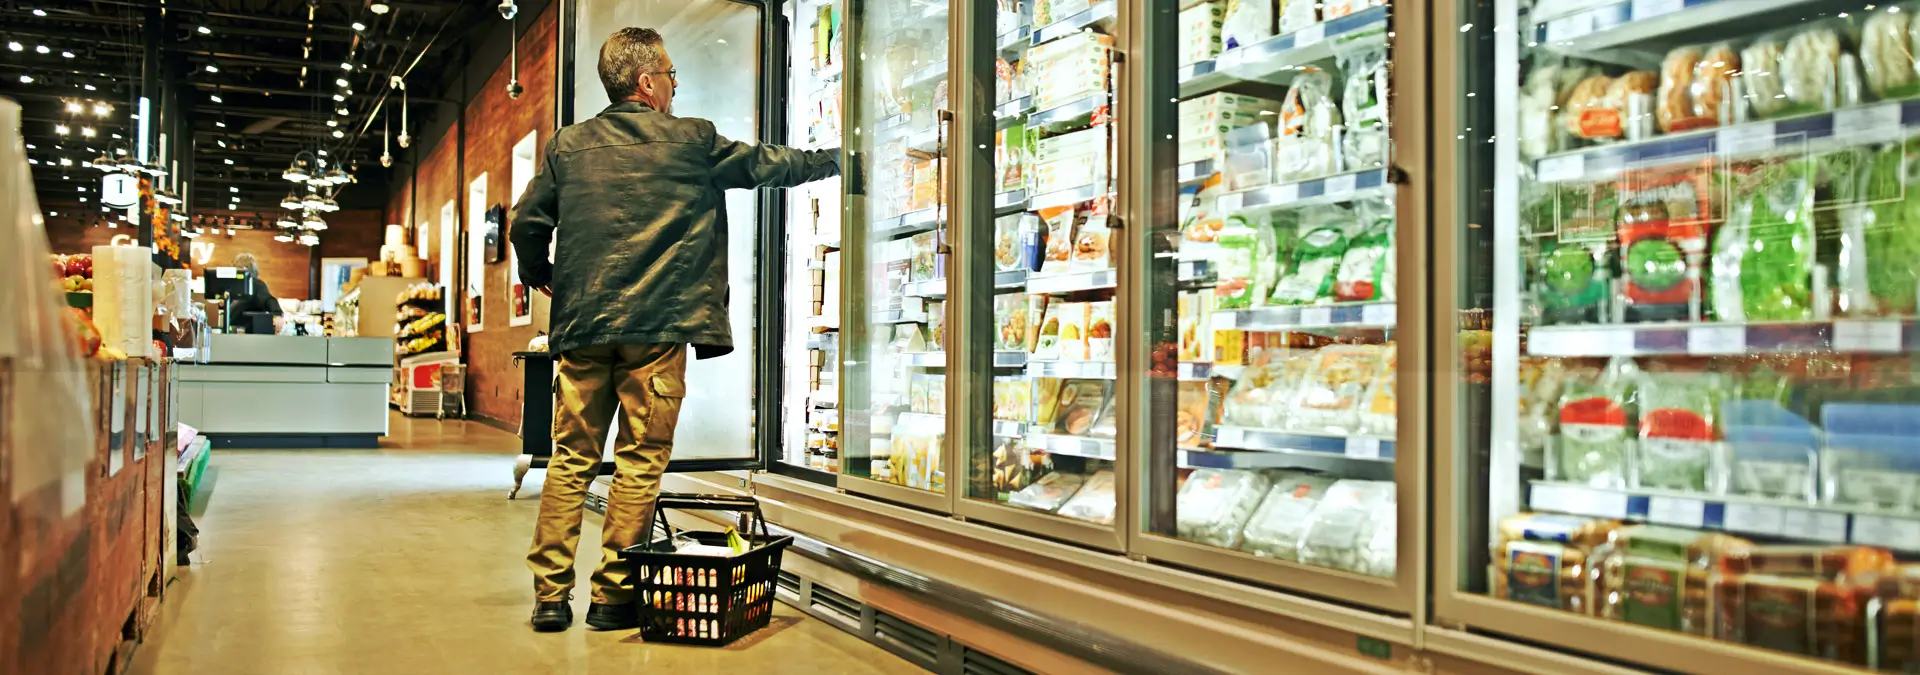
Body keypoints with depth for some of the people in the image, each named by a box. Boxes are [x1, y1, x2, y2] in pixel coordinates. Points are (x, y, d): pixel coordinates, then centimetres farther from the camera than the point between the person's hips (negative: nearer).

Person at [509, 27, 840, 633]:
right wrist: (835, 158, 29)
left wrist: (542, 278, 27)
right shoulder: (693, 141, 2)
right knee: (641, 460, 3)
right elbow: (768, 164, 14)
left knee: (571, 458, 9)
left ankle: (550, 595, 8)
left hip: (582, 325, 4)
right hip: (657, 326, -3)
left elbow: (527, 224, 9)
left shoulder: (568, 145, 10)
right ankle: (613, 596, 7)